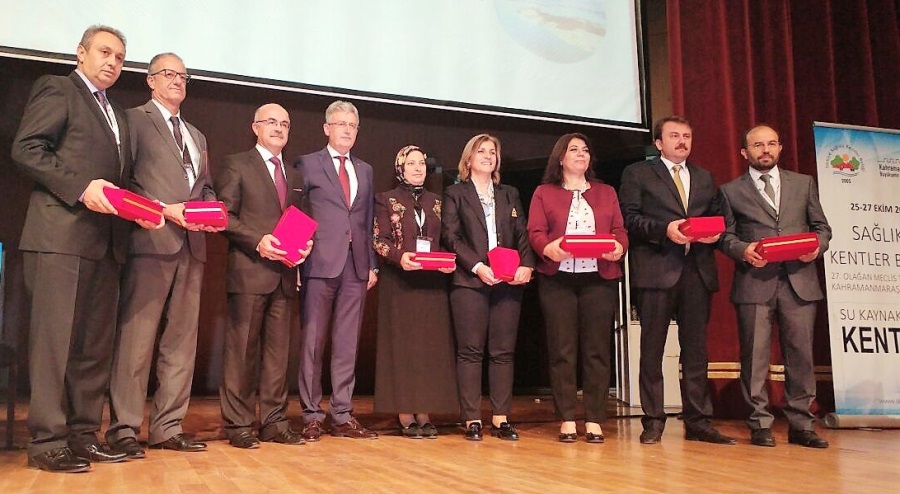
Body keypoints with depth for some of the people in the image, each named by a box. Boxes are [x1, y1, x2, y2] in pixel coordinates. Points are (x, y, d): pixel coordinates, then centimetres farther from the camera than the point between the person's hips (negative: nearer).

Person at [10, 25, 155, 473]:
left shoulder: (118, 114, 26)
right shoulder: (57, 90, 4)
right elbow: (25, 148, -8)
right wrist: (80, 187, -18)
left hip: (107, 241, 8)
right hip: (62, 235, -7)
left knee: (96, 344, 8)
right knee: (55, 339, -5)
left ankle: (83, 434, 15)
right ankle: (47, 441, 0)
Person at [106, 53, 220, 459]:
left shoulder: (196, 136, 26)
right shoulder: (135, 120, 5)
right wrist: (164, 210, -14)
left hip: (192, 244, 7)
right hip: (152, 239, -7)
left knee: (182, 339, 6)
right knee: (136, 336, -6)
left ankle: (168, 426, 12)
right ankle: (123, 427, 1)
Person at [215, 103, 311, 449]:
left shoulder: (294, 176, 20)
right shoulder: (237, 165, 3)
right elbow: (224, 215, -5)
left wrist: (304, 244, 0)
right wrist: (258, 240, -17)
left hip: (285, 274, 6)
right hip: (249, 271, -5)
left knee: (278, 351, 7)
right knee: (242, 350, -2)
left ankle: (275, 422, 13)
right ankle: (238, 425, 6)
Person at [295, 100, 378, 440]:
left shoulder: (365, 170, 19)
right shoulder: (308, 164, 6)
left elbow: (369, 221, 17)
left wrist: (372, 264, 9)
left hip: (357, 265, 4)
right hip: (320, 262, -4)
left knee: (347, 344, 5)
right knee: (313, 341, 0)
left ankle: (342, 416, 11)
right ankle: (312, 415, 8)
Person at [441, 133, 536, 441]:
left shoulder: (510, 195, 21)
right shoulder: (455, 194, 10)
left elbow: (522, 235, 13)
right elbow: (450, 236, -1)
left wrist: (526, 265, -6)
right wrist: (477, 266, -13)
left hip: (508, 282, 3)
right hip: (470, 281, -3)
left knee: (504, 352, 2)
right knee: (470, 351, -3)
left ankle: (501, 418, 7)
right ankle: (472, 419, 0)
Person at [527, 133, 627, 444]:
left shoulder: (606, 192, 19)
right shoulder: (544, 193, 12)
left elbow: (619, 230, 11)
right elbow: (535, 232, 1)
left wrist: (618, 248, -11)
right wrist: (548, 248, -19)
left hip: (599, 278, 2)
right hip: (557, 279, -2)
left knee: (597, 349, 0)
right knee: (562, 349, -2)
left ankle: (594, 421, 6)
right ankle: (567, 420, 5)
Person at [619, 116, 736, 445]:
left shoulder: (704, 178, 21)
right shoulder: (638, 173, 7)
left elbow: (715, 218, 19)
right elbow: (629, 217, -3)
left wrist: (714, 233, -3)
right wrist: (664, 229, -16)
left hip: (698, 270, 4)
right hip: (657, 269, -4)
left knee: (696, 348, 6)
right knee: (652, 348, 0)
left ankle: (698, 421, 12)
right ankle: (653, 421, 7)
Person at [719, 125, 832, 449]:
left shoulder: (804, 183, 17)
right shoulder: (731, 191, 11)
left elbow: (822, 226, 16)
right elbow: (726, 236, 6)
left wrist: (817, 245, -5)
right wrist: (743, 250, -13)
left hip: (799, 281, 2)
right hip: (755, 282, -2)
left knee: (801, 354, 2)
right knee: (755, 355, -1)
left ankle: (800, 425, 12)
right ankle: (760, 425, 7)